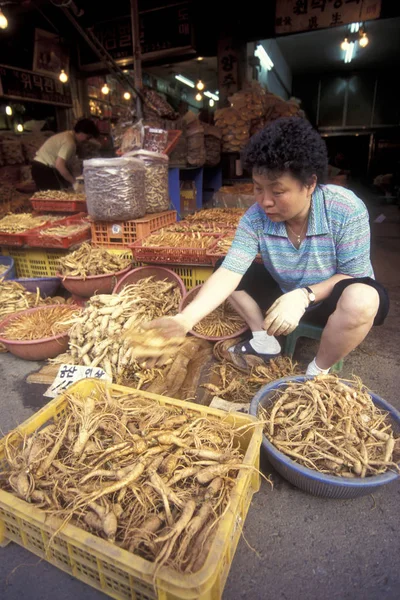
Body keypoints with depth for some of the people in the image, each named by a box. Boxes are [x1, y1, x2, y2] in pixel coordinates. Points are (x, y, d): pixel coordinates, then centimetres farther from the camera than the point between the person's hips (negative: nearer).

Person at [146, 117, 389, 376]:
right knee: (221, 265, -7)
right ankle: (264, 340, 0)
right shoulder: (255, 218, -20)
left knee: (361, 300, -39)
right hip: (285, 293, 3)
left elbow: (353, 275, -20)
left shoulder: (347, 210, -27)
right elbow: (229, 272, -28)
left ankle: (319, 371, -11)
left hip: (332, 298, -3)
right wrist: (185, 319, -42)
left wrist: (304, 295, -37)